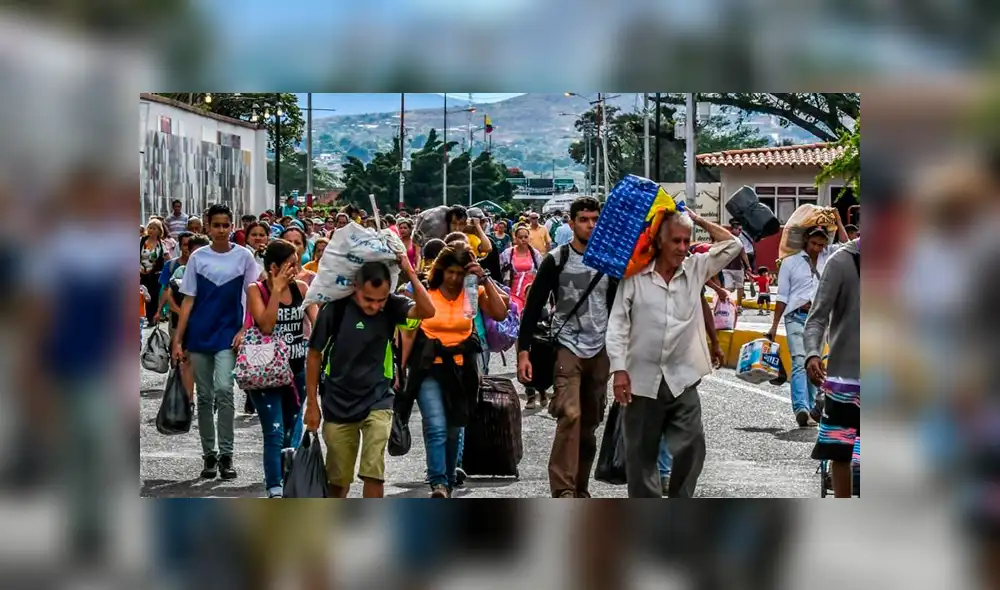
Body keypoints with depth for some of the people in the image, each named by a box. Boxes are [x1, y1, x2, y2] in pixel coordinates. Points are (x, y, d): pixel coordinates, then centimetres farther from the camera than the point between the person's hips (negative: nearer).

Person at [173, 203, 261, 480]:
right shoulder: (198, 258, 4)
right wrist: (178, 340, -1)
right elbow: (188, 301, 4)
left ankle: (226, 454, -8)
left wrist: (244, 330, -7)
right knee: (204, 396, 7)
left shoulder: (243, 256, 1)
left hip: (228, 335, -2)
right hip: (199, 335, 2)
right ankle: (209, 455, 16)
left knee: (223, 390, -16)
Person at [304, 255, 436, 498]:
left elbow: (427, 311, -29)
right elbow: (314, 354, -5)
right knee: (338, 479, 11)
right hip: (338, 403, 0)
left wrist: (410, 273, -32)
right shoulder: (336, 309, -15)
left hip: (377, 400, 0)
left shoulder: (391, 306, -11)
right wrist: (312, 403, -2)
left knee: (374, 474, -13)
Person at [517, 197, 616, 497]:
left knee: (590, 423, 8)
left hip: (600, 351, 5)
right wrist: (523, 351, -10)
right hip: (567, 348, -4)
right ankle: (563, 491, -22)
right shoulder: (556, 260, -3)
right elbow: (533, 307, -4)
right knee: (570, 415, -21)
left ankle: (580, 488, 20)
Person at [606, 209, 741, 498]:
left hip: (682, 379, 2)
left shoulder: (696, 269, 7)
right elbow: (618, 325, -4)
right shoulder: (635, 276, -3)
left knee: (691, 446, -4)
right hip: (642, 380, -2)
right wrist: (619, 370, -11)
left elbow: (732, 245, 10)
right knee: (642, 452, 7)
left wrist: (699, 221, 6)